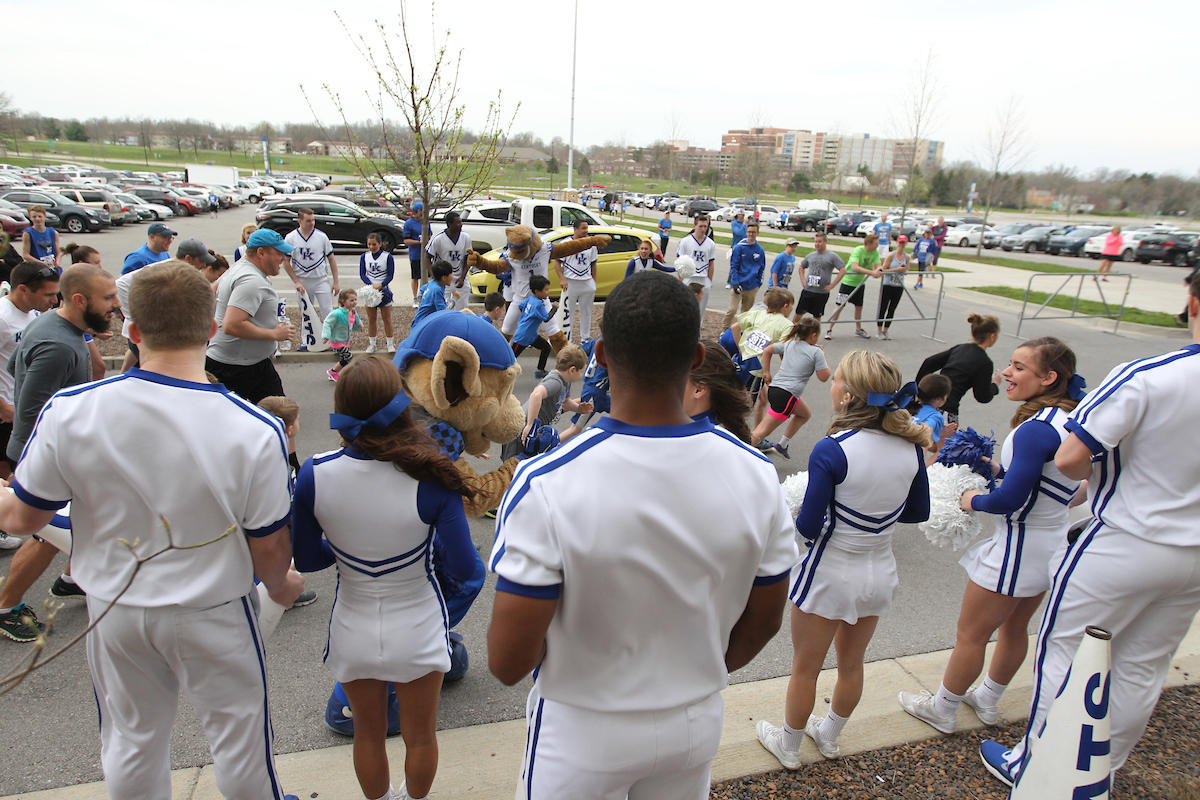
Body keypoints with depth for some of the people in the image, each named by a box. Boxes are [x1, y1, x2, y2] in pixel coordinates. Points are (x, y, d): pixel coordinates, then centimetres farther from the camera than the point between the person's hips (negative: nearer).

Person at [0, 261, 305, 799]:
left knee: (131, 738, 27)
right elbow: (269, 547, -16)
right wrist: (282, 587, 6)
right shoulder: (254, 430, -27)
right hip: (212, 613, -3)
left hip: (113, 608, 3)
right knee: (237, 734, 21)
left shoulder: (69, 411, -19)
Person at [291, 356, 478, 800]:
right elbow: (463, 567, -20)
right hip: (416, 630, -2)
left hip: (353, 630, 2)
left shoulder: (314, 474, -18)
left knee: (368, 735, 28)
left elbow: (306, 559, -5)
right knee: (420, 736, 25)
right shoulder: (429, 477, -25)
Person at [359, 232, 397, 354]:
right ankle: (371, 344, 18)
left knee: (387, 319, 4)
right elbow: (362, 274, -1)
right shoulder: (364, 257, 2)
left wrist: (380, 285, -23)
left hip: (384, 290, -2)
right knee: (371, 319, 8)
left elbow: (390, 275, -9)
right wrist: (370, 285, -19)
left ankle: (390, 343, 14)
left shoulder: (388, 257, -6)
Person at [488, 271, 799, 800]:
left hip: (583, 733, -3)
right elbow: (763, 622, -4)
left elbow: (508, 662, -24)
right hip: (696, 723, 3)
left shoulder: (546, 485, -30)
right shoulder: (755, 474, -17)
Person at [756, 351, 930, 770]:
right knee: (851, 664, 27)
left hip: (830, 575, -5)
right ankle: (829, 736, 50)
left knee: (805, 670, 17)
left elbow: (809, 527, -23)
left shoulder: (832, 451, -27)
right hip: (880, 573, 6)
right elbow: (918, 512, 3)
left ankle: (788, 748, 39)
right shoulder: (911, 446, -10)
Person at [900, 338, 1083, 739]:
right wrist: (1000, 469, 4)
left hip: (1019, 548, -9)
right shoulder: (1075, 418, 1)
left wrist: (974, 500, -10)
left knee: (971, 633, 8)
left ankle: (942, 709, 25)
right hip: (1054, 541, 9)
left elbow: (1009, 500, -28)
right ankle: (988, 700, 44)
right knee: (1014, 628, 25)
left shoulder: (1036, 429, -28)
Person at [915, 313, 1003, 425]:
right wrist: (995, 385, 19)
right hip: (946, 407, -7)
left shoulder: (959, 348, 15)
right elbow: (983, 397, 0)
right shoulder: (985, 363, -5)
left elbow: (929, 363, 13)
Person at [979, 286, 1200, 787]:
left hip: (1124, 546, -6)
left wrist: (1101, 474, -4)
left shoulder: (1144, 378, -24)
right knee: (1144, 667, 20)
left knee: (1063, 652, 11)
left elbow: (1069, 459, -26)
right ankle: (1104, 770, 40)